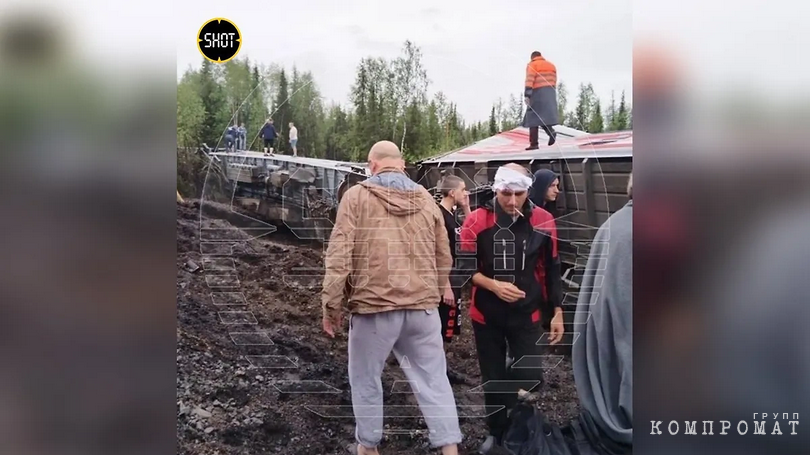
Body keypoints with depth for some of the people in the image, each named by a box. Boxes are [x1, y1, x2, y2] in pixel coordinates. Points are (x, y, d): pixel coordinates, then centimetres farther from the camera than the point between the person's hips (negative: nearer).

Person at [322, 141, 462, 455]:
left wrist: (331, 303, -2)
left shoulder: (356, 196, -1)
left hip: (374, 305, -3)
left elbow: (339, 255, -7)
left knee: (365, 380, 15)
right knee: (434, 379, 10)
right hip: (423, 306, 3)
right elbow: (444, 257, 14)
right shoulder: (426, 199, 11)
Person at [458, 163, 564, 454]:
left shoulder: (543, 222, -5)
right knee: (493, 378, 12)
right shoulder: (477, 221, -10)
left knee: (530, 378, -5)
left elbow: (551, 270, 4)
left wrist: (558, 312, 5)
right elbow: (466, 267, -6)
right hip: (486, 314, 0)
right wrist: (494, 285, -22)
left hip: (527, 314, 0)